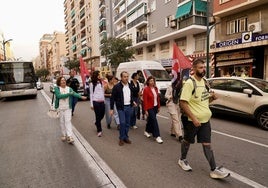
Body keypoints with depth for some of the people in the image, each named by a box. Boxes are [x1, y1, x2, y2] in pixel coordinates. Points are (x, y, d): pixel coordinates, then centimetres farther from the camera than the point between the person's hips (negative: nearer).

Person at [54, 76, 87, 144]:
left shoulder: (69, 88, 1)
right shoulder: (57, 88, -3)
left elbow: (74, 93, -14)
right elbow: (59, 96, -19)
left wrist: (81, 96, -33)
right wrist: (69, 94, -21)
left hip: (68, 108, 0)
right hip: (60, 108, 0)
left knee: (68, 121, -6)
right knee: (62, 122, 9)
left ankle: (69, 136, -8)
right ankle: (64, 135, 25)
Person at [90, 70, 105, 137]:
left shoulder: (101, 82, 12)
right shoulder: (92, 84, -1)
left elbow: (103, 92, 13)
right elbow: (91, 94, 0)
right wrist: (91, 104, -3)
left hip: (102, 102, 5)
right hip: (96, 102, -5)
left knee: (102, 115, 13)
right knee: (98, 116, 1)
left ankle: (97, 123, 44)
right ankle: (99, 130, 14)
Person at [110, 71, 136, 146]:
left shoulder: (129, 85, 9)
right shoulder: (117, 86, -9)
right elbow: (112, 98, -7)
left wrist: (132, 101, 9)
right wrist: (111, 109, -9)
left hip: (129, 107, 6)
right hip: (121, 107, -5)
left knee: (127, 123, 10)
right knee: (122, 123, -9)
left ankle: (126, 137, 24)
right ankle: (121, 138, 8)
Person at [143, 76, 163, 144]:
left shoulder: (156, 88, 6)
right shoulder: (146, 89, -13)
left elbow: (158, 98, 11)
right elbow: (145, 100, -13)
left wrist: (158, 107, 11)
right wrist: (146, 110, -14)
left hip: (155, 107, 6)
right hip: (149, 108, -6)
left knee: (150, 120, 17)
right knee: (154, 121, -9)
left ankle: (147, 131, 37)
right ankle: (157, 136, -4)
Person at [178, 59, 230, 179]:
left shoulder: (204, 81, 8)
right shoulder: (189, 83, -17)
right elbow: (183, 103, -22)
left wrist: (212, 97, -3)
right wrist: (193, 118, -25)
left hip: (205, 119, 6)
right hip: (192, 120, -6)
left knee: (207, 144, 9)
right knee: (187, 141, 13)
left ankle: (214, 170, 16)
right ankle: (182, 160, 36)